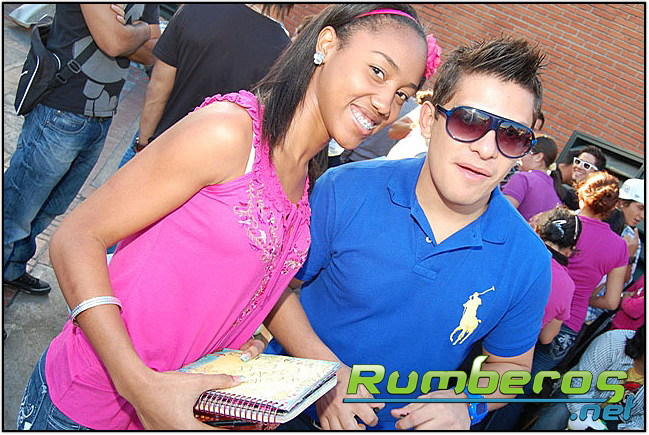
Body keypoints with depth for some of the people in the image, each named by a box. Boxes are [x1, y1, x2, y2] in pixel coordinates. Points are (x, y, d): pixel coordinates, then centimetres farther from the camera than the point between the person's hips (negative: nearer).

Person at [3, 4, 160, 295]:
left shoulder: (148, 5, 9)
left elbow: (154, 54, 3)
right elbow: (113, 42, -24)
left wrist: (126, 33, -15)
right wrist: (143, 31, -5)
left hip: (101, 122, 8)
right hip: (61, 115, -8)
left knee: (48, 211, 21)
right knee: (16, 211, 2)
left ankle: (12, 270, 39)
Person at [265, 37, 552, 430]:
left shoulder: (528, 262, -10)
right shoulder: (344, 191, -14)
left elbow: (510, 364, 6)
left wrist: (466, 403, -13)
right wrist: (326, 368, -16)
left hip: (404, 424, 4)